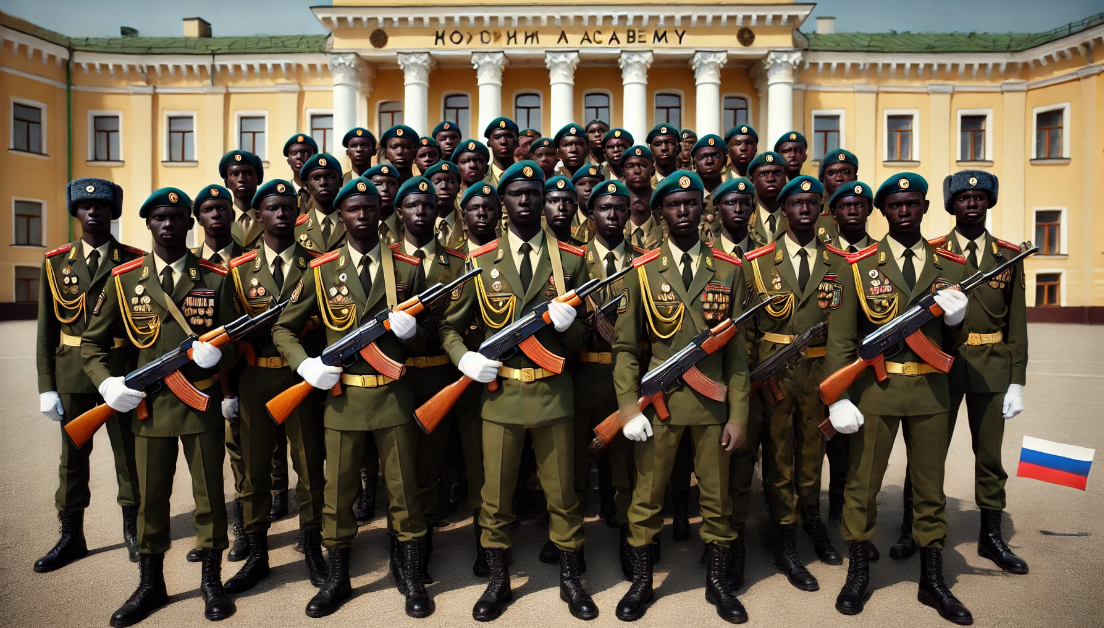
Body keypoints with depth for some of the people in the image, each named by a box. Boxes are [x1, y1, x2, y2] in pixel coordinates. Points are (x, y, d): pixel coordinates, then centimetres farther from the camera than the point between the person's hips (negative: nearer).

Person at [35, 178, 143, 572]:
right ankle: (71, 537, 25)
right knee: (73, 455, 11)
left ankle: (132, 529, 25)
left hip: (124, 371, -2)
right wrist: (46, 387, 0)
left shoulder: (135, 262, -1)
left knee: (128, 451, 8)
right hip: (72, 372, 2)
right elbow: (47, 330, 4)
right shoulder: (56, 263, 4)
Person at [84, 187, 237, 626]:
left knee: (209, 494, 9)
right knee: (150, 498, 13)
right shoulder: (124, 279, 3)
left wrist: (215, 354, -20)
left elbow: (235, 342, 2)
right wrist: (106, 383, -8)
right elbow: (92, 343, 9)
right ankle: (150, 585, 32)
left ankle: (211, 581, 27)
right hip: (148, 405, 1)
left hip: (202, 405, -1)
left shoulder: (215, 278, 0)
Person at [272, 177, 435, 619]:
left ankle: (411, 575, 27)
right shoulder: (321, 271, 3)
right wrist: (305, 365, -10)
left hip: (394, 395, 0)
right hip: (341, 396, 1)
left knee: (403, 488, 9)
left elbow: (425, 339, 7)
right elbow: (283, 329, 9)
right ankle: (337, 578, 31)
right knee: (338, 491, 11)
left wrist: (410, 331, -16)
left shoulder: (408, 268, 3)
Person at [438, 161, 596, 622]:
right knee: (495, 494, 11)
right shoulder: (480, 261, 2)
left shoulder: (571, 260, 2)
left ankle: (571, 579, 32)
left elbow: (581, 339, 4)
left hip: (553, 393, 0)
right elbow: (449, 327, 7)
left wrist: (567, 323, -18)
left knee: (562, 493, 12)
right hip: (499, 393, 0)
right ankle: (498, 581, 31)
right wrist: (464, 358, -13)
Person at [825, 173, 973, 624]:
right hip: (874, 390, -2)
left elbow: (953, 344, 12)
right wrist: (838, 398, -13)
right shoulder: (858, 266, -2)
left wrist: (954, 319, -11)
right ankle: (858, 574, 25)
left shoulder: (951, 267, 7)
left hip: (930, 390, 3)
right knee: (862, 485, 7)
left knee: (930, 489, 13)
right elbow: (840, 338, -5)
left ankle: (932, 581, 30)